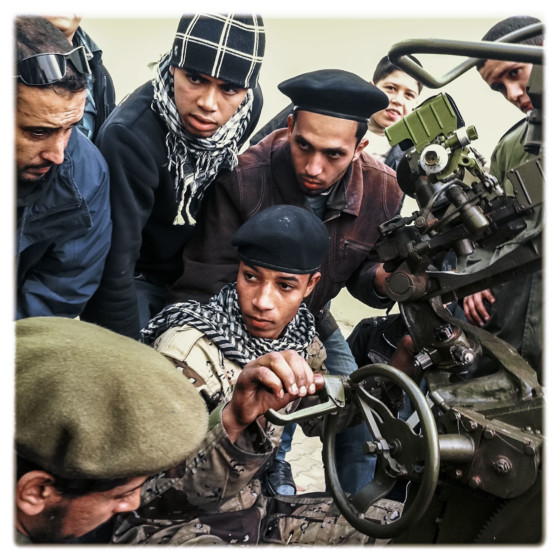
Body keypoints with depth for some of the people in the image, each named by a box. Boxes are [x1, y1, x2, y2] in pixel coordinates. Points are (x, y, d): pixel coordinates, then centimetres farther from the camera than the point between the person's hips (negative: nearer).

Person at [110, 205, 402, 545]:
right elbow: (163, 493, -33)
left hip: (251, 512, 7)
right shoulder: (187, 349, -22)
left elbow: (321, 418, 17)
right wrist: (232, 419, -51)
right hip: (167, 526, -7)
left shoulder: (301, 339, -2)